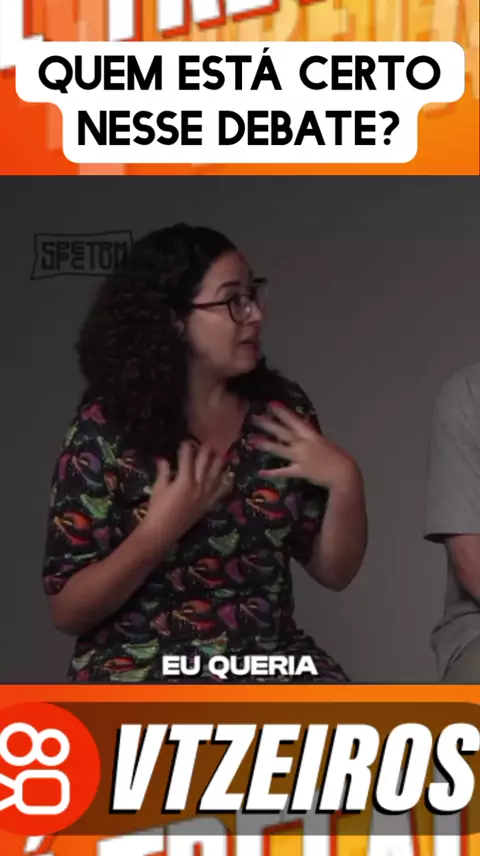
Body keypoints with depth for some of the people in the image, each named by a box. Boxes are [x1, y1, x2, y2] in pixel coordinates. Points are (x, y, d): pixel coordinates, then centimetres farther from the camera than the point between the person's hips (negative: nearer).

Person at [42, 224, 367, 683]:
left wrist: (344, 482, -11)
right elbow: (67, 609, -8)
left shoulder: (281, 409, 2)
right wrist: (160, 530, -21)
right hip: (143, 670, -3)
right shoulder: (107, 427, -8)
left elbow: (333, 571, 6)